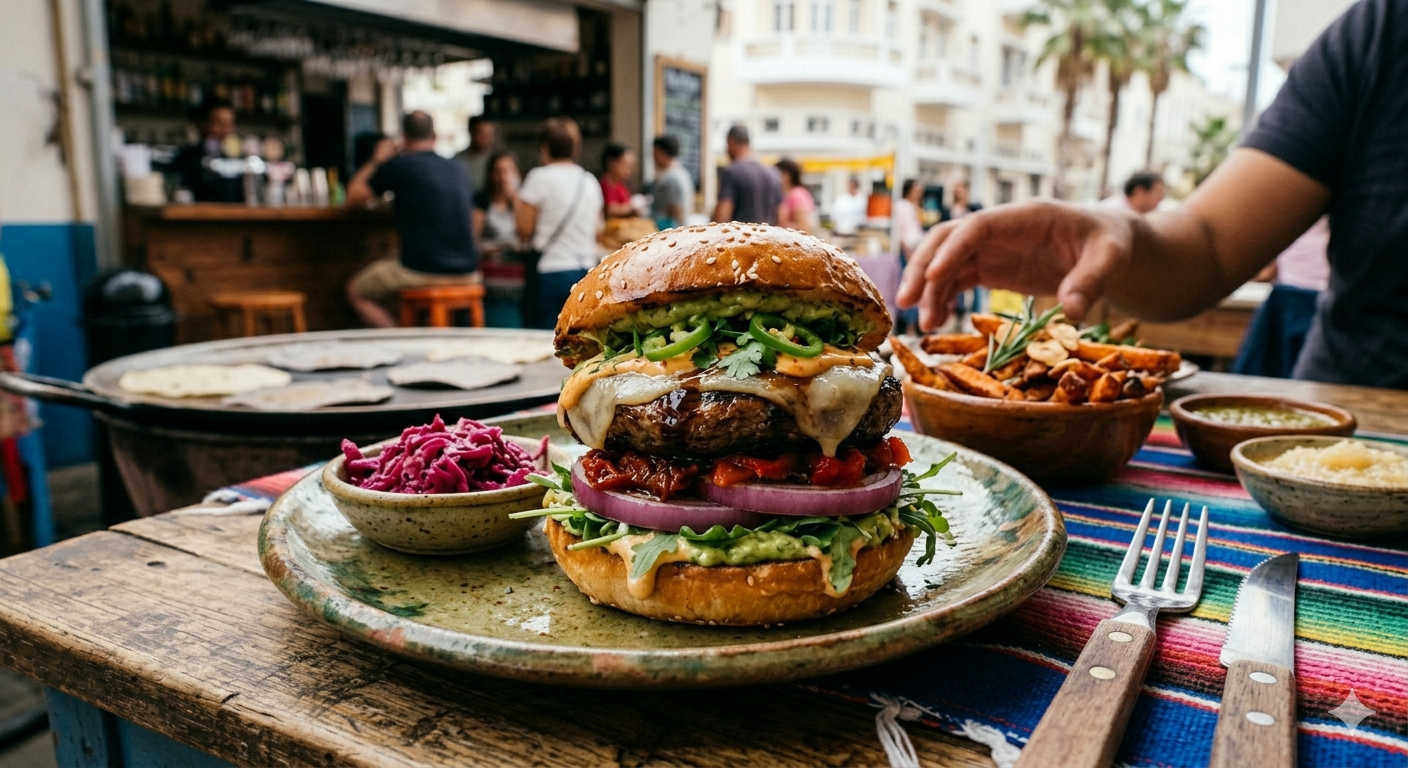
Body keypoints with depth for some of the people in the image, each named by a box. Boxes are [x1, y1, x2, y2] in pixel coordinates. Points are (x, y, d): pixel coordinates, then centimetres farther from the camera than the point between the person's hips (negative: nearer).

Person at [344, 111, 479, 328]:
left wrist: (376, 161, 20)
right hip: (467, 273, 5)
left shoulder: (398, 165, -4)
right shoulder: (458, 169, 10)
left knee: (356, 291, 17)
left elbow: (352, 198, 6)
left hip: (422, 272, -5)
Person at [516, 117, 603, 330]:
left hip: (551, 272, -5)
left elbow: (525, 229, -7)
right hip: (586, 268, 5)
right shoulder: (590, 181, 9)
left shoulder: (540, 177, -7)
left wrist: (518, 208, 10)